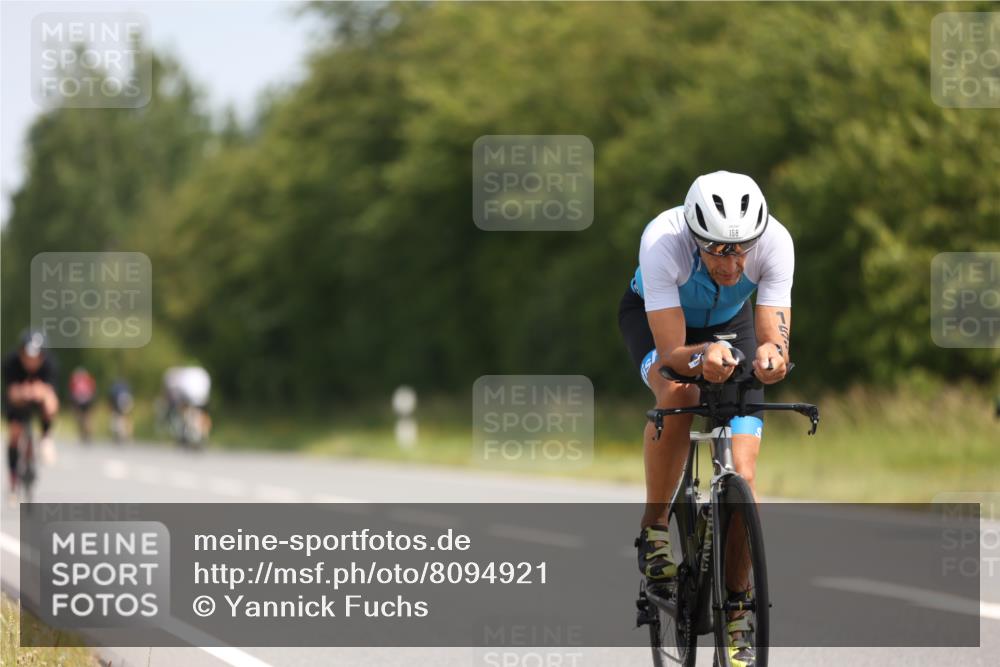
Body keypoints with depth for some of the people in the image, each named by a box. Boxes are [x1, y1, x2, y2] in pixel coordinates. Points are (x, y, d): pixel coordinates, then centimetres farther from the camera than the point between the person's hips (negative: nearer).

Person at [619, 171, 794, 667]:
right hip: (653, 316, -2)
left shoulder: (774, 242, -35)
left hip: (729, 323, 2)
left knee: (742, 476, -12)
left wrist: (771, 356, -60)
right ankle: (653, 529, -16)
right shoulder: (663, 240, -40)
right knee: (678, 395, -37)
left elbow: (776, 341, -36)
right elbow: (670, 354, -40)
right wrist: (703, 357, -61)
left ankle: (736, 612, 3)